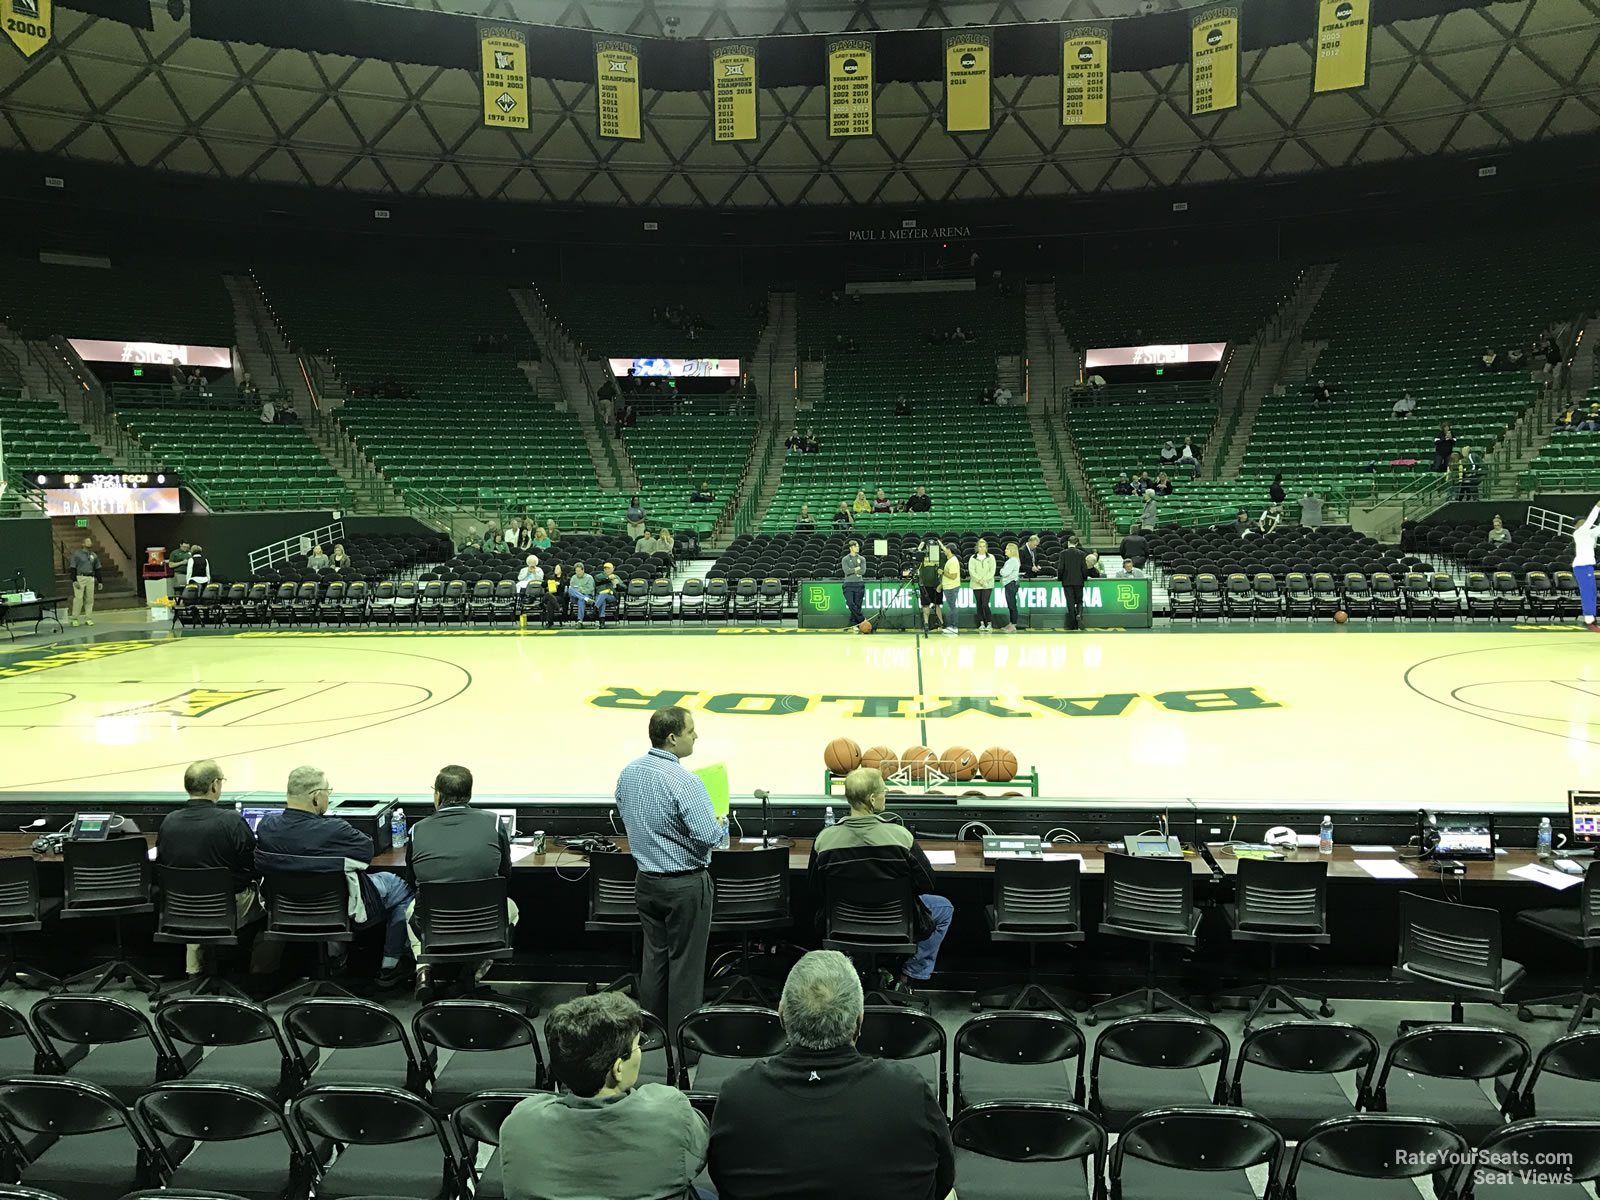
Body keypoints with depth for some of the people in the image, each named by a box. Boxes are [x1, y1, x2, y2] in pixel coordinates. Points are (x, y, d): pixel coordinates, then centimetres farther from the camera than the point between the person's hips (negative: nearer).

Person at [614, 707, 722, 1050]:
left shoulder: (628, 773, 1)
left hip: (647, 879, 7)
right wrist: (719, 824, -5)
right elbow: (709, 837, -26)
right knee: (685, 961, 4)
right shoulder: (683, 782, -23)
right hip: (685, 884, -7)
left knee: (654, 956, 17)